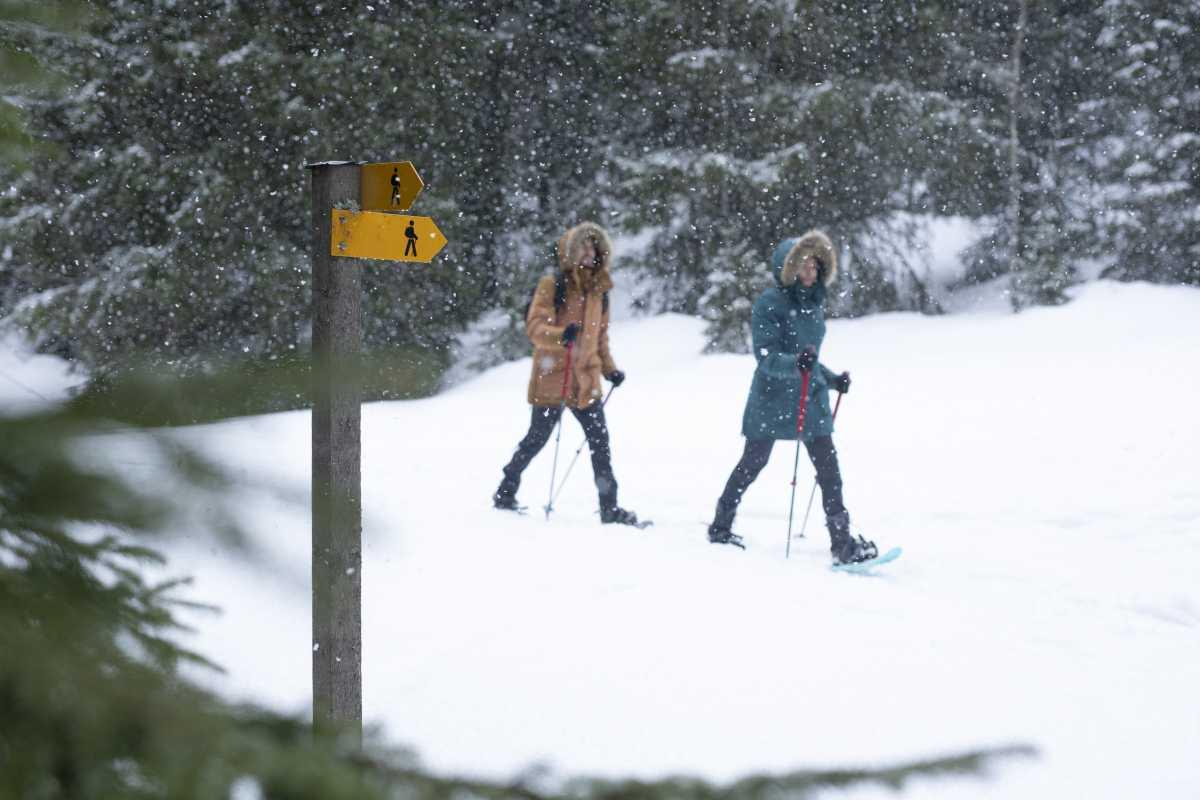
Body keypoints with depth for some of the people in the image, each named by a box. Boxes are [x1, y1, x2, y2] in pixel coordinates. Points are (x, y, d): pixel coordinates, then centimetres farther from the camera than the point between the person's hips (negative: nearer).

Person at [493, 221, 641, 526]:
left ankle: (610, 507, -1)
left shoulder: (598, 290, 12)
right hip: (552, 378, -5)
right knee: (538, 438, 4)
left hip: (586, 380, 5)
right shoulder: (552, 285, -6)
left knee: (600, 441, -3)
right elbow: (535, 326, -15)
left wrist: (609, 369, 13)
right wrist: (561, 335, -33)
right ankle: (505, 492, 22)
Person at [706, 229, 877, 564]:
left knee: (828, 467, -5)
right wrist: (796, 363, -37)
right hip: (772, 399, -5)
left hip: (811, 398, 5)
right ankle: (720, 527, 27)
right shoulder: (770, 303, -12)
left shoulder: (813, 302, 10)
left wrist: (832, 379, 17)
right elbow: (766, 356, -21)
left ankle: (842, 542, -7)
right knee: (753, 463, 8)